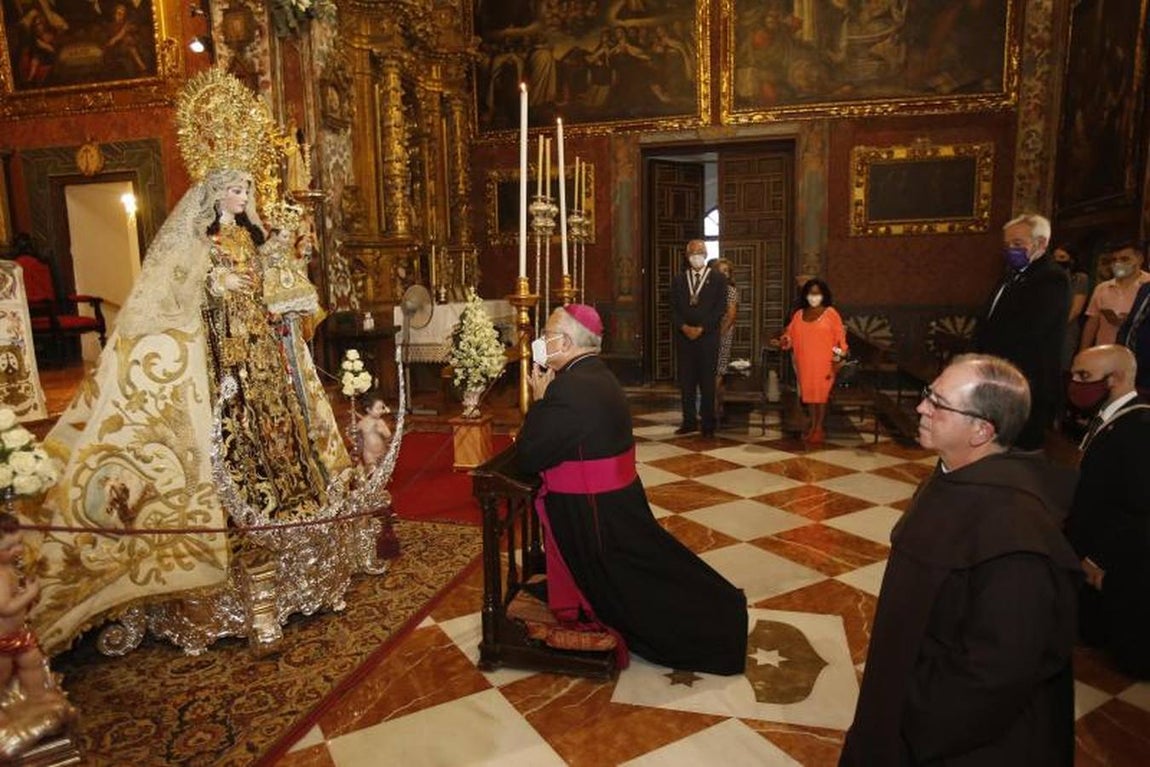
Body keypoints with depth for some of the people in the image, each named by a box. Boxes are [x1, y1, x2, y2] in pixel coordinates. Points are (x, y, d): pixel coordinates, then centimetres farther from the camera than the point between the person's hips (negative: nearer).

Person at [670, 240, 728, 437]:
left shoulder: (718, 279, 4)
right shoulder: (678, 280, 12)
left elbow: (720, 309, -4)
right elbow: (673, 308, 7)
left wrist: (701, 329, -11)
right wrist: (684, 327, -9)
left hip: (708, 337, -3)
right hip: (684, 337, 3)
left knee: (707, 381, 0)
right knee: (686, 380, 3)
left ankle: (708, 424, 6)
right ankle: (689, 421, 12)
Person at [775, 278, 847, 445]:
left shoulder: (830, 313, -2)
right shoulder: (798, 315, 9)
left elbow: (840, 336, -4)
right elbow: (790, 335, 9)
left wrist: (840, 354, -16)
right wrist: (783, 341, -12)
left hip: (824, 362, -4)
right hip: (805, 362, 4)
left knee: (822, 392, -3)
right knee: (808, 392, 9)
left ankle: (820, 428, 5)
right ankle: (813, 424, 22)